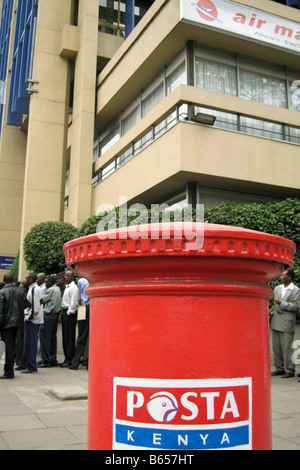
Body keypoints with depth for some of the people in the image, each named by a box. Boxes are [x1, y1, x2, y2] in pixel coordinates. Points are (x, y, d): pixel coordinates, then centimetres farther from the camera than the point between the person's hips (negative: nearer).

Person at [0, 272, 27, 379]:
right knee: (12, 346, 14)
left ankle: (9, 372, 1)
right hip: (17, 322, 5)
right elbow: (24, 306, 6)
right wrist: (21, 320, 14)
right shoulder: (20, 291, 4)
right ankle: (10, 371, 21)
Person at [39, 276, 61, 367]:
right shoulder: (58, 289, 13)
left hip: (48, 315, -9)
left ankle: (46, 361, -2)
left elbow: (42, 300, -9)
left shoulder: (50, 290, -12)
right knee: (53, 337, 12)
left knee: (45, 337, -4)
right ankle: (53, 360, 15)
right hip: (56, 314, 9)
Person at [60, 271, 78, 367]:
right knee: (65, 337, 11)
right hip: (64, 312, 10)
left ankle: (69, 360, -2)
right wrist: (64, 312, 12)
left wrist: (69, 313, -15)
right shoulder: (66, 287, 19)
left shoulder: (73, 287, -11)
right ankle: (67, 358, 18)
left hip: (70, 313, -10)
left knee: (70, 337, -6)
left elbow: (73, 302, -16)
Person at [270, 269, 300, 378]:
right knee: (276, 346, 11)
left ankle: (290, 370, 8)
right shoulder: (277, 288, 13)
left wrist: (282, 303, -15)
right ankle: (279, 368, 22)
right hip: (276, 321, 7)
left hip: (287, 322, -6)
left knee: (287, 347, -4)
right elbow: (269, 298, 24)